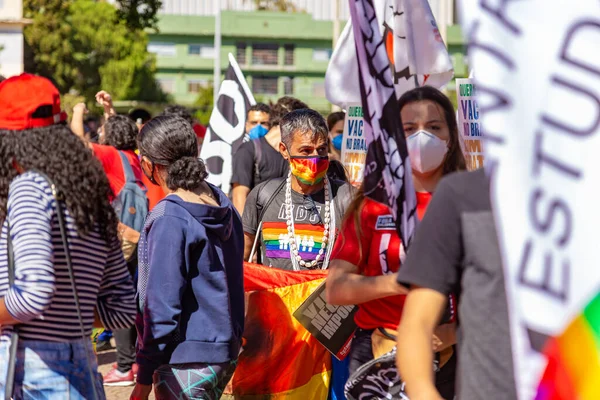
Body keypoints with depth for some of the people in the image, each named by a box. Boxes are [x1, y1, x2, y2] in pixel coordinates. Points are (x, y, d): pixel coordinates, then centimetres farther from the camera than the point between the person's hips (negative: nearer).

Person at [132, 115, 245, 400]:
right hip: (226, 354, 8)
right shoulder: (224, 208, 7)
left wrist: (144, 376, -12)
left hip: (187, 364, -8)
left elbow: (162, 306, -18)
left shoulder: (169, 220, -18)